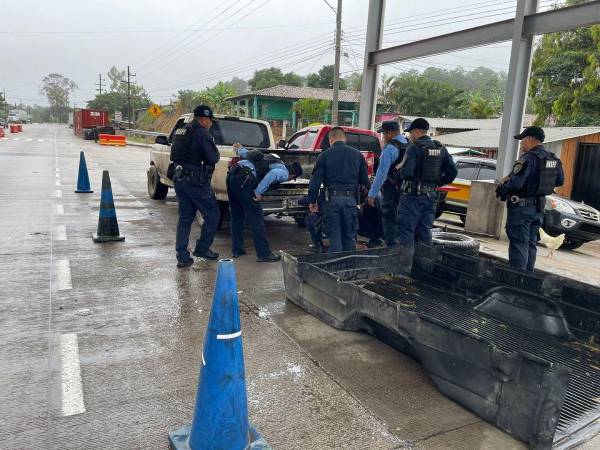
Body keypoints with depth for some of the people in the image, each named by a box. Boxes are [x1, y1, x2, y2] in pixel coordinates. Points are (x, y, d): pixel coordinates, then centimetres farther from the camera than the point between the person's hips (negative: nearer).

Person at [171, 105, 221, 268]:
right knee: (213, 215, 7)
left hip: (179, 179, 9)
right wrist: (216, 152, 4)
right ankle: (202, 249, 14)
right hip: (195, 181, -9)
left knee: (185, 218, 13)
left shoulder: (180, 131, 15)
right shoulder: (202, 133, -12)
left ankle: (182, 257, 13)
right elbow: (213, 158, -15)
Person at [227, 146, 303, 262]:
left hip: (232, 173, 9)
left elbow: (248, 154, 32)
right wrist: (258, 192, -15)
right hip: (243, 180, -9)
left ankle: (236, 250, 27)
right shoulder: (284, 173, 4)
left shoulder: (273, 159, 27)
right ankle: (264, 254, 3)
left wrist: (239, 149, 51)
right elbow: (273, 174, -19)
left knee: (237, 216, 18)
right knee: (256, 217, -2)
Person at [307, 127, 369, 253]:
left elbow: (315, 180, -4)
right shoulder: (357, 154, 8)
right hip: (351, 199, 2)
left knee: (334, 236, 5)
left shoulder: (324, 155, -1)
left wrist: (312, 201, 3)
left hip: (332, 200, -2)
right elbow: (365, 180, 9)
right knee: (349, 236, 12)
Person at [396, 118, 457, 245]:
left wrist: (398, 169, -2)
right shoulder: (440, 148, 10)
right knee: (425, 231, 14)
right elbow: (452, 171, 8)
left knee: (406, 231, -1)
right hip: (431, 195, 7)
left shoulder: (414, 148, -13)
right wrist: (437, 183, 14)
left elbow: (406, 172, -23)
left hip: (413, 195, -7)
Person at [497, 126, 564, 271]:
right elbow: (560, 181, 17)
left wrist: (504, 183, -8)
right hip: (538, 207, 8)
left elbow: (515, 183, -28)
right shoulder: (554, 159, 8)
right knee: (531, 244, 18)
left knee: (519, 244, -3)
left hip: (521, 207, -8)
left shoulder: (529, 158, -20)